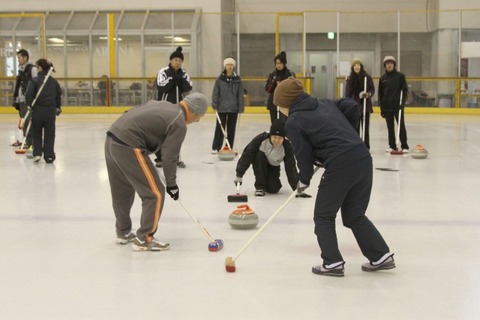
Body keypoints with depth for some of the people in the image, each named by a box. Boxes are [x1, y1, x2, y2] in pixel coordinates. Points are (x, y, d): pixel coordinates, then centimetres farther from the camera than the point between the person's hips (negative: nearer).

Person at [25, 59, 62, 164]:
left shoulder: (34, 80, -9)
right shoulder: (54, 81, 4)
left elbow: (29, 95, -15)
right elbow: (59, 95, 12)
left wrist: (29, 104, 0)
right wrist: (58, 107, 23)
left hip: (37, 111, -2)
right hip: (51, 111, 2)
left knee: (36, 133, 14)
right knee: (49, 134, 8)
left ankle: (37, 153, 6)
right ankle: (49, 156, 8)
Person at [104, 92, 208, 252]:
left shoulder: (162, 104, 18)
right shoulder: (179, 124, -6)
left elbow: (131, 113, 22)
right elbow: (169, 157, -7)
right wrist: (171, 184, 6)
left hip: (111, 139, 10)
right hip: (128, 148, -10)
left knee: (122, 192, 24)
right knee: (155, 194, 1)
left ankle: (123, 232, 40)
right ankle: (143, 239, 6)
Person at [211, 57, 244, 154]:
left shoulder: (237, 79, 1)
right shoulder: (220, 79, -2)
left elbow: (240, 95, 2)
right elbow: (215, 93, 0)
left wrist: (241, 108, -1)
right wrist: (215, 105, -7)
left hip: (233, 108, 1)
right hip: (222, 108, -1)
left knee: (231, 128, 8)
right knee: (220, 128, 2)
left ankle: (229, 148, 16)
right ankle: (215, 148, 10)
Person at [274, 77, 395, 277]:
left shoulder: (293, 122, 0)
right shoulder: (325, 103, 19)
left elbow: (304, 156, 1)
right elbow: (352, 107, 14)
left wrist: (303, 181, 18)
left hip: (340, 166, -7)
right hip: (363, 158, 7)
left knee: (324, 216, 13)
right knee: (355, 215, 21)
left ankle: (333, 263, 10)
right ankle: (381, 256, 21)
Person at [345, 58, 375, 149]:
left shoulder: (367, 77, -2)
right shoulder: (350, 79, 2)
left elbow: (372, 89, 2)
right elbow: (348, 93, 4)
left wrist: (369, 94, -20)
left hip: (365, 105, -1)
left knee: (365, 126, 2)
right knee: (355, 126, 3)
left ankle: (366, 146, 9)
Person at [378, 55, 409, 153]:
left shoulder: (400, 76, 0)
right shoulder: (383, 78, 8)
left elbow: (405, 90, 0)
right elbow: (380, 94, 10)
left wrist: (402, 102, -12)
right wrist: (381, 107, 6)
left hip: (398, 106, -3)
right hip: (387, 107, 3)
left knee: (401, 126, -5)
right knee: (390, 127, 7)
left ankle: (404, 146, 0)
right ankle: (392, 146, 14)